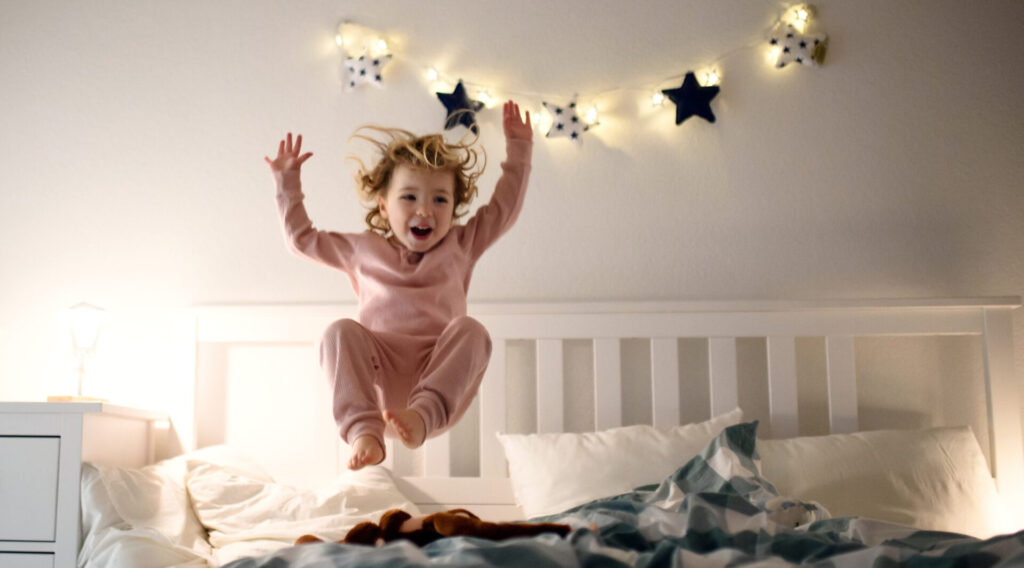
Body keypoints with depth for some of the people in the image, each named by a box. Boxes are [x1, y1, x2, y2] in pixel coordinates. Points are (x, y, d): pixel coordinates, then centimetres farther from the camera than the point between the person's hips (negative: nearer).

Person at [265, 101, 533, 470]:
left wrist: (518, 148, 27)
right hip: (379, 377, 0)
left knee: (470, 330, -30)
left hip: (442, 376, 0)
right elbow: (301, 238, 27)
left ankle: (423, 417, -50)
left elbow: (505, 207, 26)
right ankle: (363, 431, -42)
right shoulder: (362, 250, 21)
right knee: (340, 331, -28)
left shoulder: (460, 246, 22)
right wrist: (287, 183, 27)